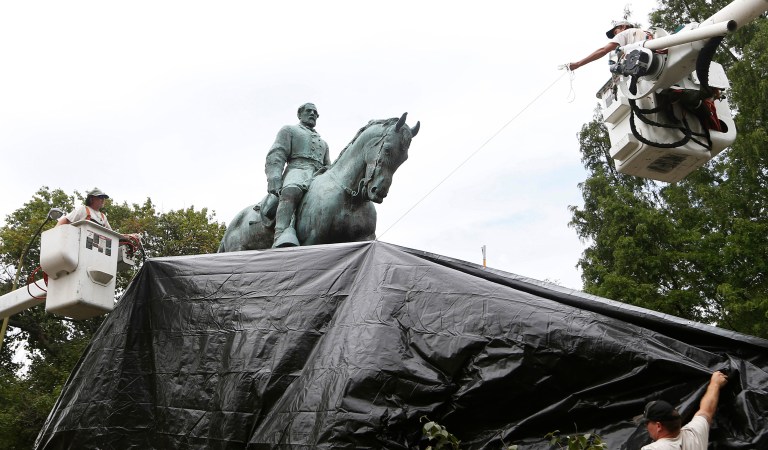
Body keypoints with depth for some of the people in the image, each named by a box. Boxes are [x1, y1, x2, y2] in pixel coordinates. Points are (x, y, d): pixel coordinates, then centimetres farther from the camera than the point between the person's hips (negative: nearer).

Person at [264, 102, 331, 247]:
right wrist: (274, 184, -13)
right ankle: (280, 237, -61)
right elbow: (275, 157, 5)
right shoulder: (289, 130, 21)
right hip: (297, 169, -7)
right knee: (291, 191, -42)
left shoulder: (323, 142, 39)